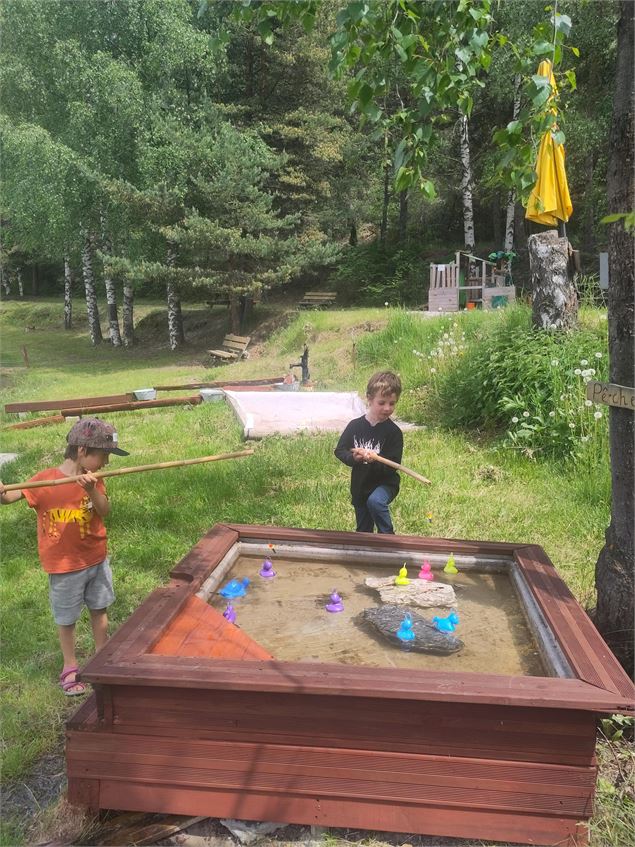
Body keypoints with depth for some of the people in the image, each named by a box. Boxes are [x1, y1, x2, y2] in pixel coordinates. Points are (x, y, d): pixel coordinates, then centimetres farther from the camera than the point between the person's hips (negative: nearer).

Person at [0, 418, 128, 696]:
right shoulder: (44, 480, -18)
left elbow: (105, 511, -15)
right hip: (65, 566, -4)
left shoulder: (93, 479, -5)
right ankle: (70, 666, 31)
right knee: (66, 618, 11)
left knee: (99, 609, 19)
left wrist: (92, 490, -34)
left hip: (97, 559, 4)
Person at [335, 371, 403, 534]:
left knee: (375, 501, -36)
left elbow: (392, 465, -16)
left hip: (385, 483, -3)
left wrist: (374, 459, -33)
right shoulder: (355, 426, -7)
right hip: (359, 486, 4)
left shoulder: (393, 432, -14)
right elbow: (339, 450, -1)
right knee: (363, 531, 16)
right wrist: (353, 457, -22)